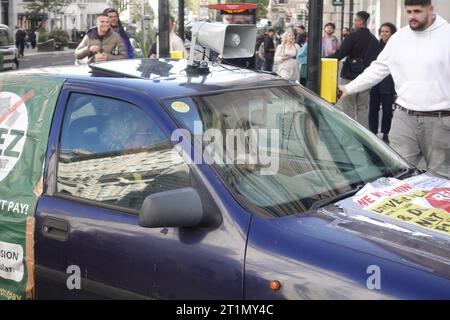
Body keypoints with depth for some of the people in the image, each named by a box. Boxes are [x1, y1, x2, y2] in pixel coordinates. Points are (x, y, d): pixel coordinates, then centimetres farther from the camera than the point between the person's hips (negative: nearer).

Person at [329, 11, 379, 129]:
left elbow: (340, 54, -18)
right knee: (363, 108, 11)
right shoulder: (374, 40, 10)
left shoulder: (353, 36, -10)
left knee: (348, 108, 0)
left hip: (351, 77, -6)